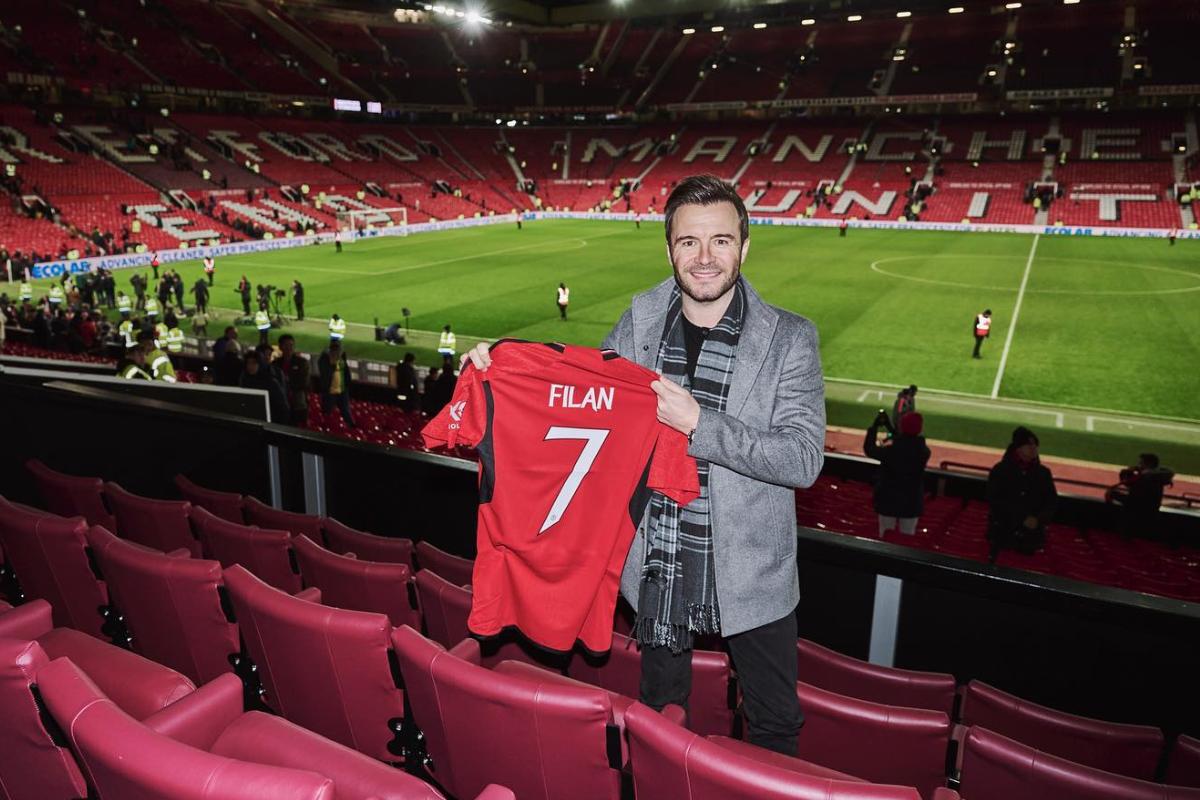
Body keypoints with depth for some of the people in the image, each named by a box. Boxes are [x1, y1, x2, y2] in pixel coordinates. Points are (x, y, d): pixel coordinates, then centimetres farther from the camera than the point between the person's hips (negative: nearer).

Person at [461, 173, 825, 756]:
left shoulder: (789, 339, -12)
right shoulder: (640, 321, -3)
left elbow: (804, 459, -19)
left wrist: (698, 422, -28)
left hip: (750, 573, -2)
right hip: (657, 570, 3)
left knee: (775, 722, 18)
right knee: (661, 713, 24)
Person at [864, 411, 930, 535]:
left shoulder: (890, 451, -22)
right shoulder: (924, 452, -10)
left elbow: (869, 449, -4)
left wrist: (875, 426, 5)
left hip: (888, 501, -2)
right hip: (911, 503, 2)